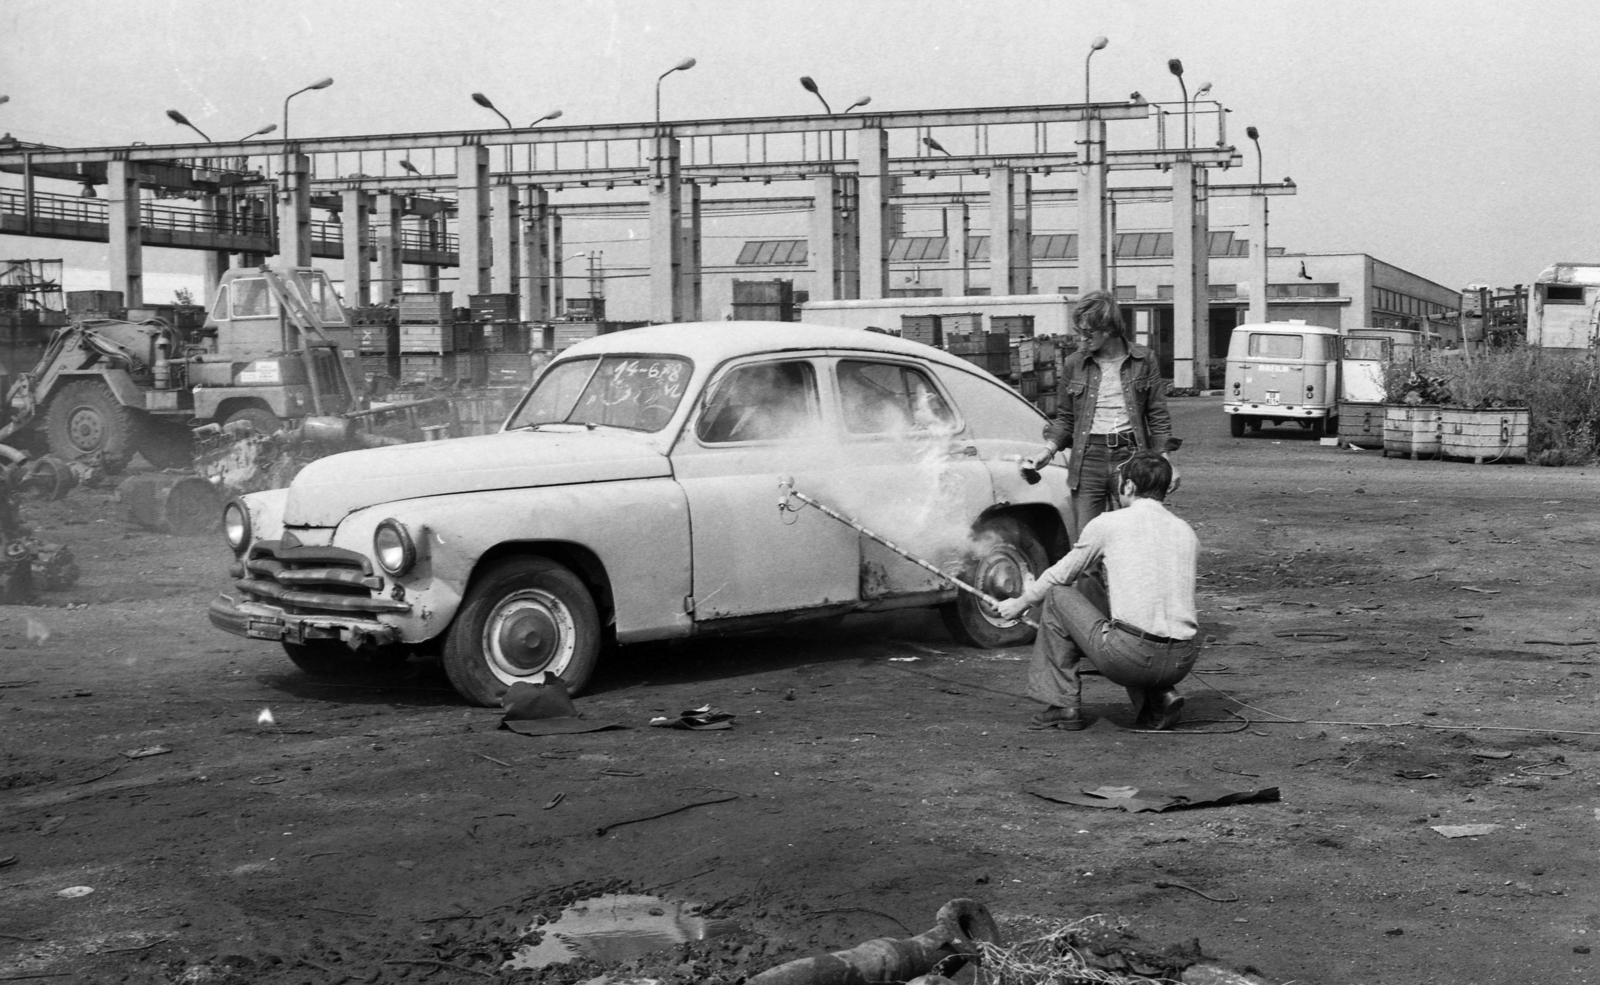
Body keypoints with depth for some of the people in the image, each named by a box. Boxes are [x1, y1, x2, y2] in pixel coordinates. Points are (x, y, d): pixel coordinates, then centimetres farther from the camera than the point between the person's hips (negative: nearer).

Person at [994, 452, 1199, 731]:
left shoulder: (1107, 524, 3)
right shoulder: (1187, 532, 16)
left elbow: (1061, 575, 15)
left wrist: (1020, 603, 33)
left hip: (1129, 658, -6)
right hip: (1181, 663, 6)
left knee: (1057, 595, 15)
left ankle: (1063, 705, 15)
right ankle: (1158, 700, 14)